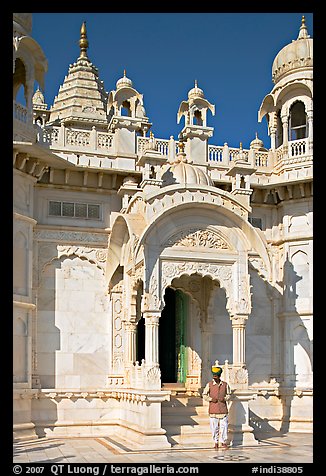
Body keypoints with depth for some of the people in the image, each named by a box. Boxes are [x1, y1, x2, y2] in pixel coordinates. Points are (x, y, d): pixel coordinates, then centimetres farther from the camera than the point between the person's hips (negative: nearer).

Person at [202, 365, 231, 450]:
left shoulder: (225, 385, 3)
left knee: (224, 426, 0)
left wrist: (225, 398, -6)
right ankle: (215, 442, 14)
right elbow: (204, 395, 6)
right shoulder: (209, 384, 1)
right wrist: (211, 399, -10)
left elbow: (229, 394, 13)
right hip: (213, 409, 0)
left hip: (223, 408, 1)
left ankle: (223, 442, 12)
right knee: (214, 426, 2)